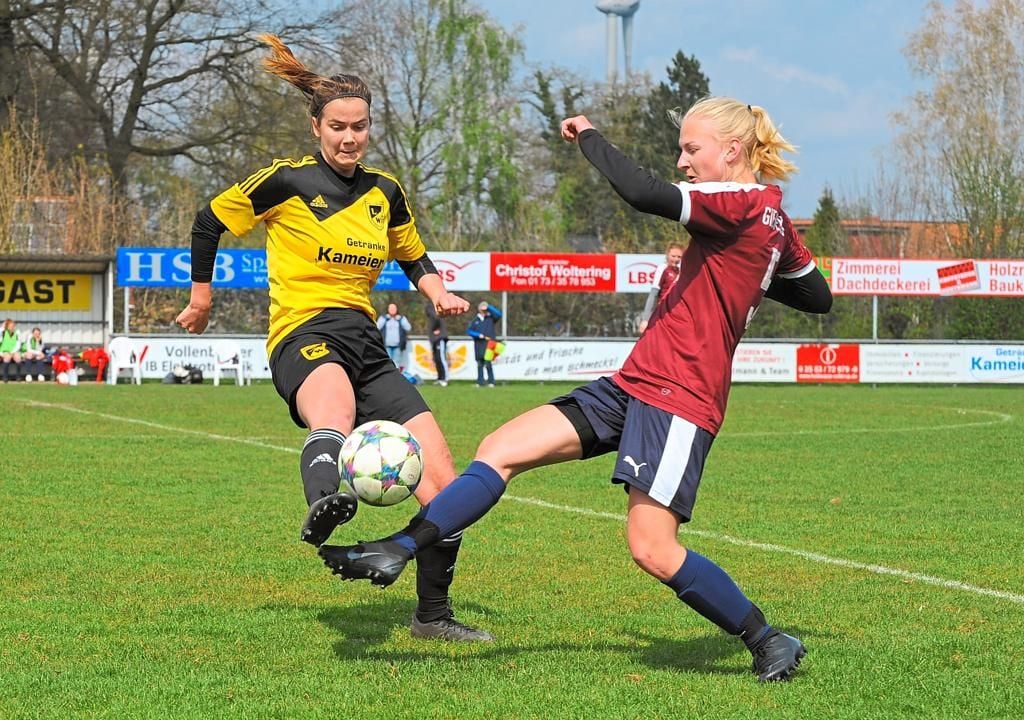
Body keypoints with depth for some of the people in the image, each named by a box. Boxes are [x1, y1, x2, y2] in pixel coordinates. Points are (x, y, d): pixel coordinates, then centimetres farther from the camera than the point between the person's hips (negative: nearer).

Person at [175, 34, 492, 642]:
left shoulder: (385, 192, 15)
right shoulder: (288, 181, 0)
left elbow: (414, 257, 31)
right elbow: (209, 220, 12)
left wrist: (438, 292, 10)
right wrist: (202, 299, 18)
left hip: (365, 342, 6)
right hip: (304, 335, -6)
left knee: (444, 486, -1)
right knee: (335, 413, -45)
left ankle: (434, 615, 17)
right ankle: (324, 501, -78)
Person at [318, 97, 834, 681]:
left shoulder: (742, 202, -15)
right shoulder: (772, 216, 14)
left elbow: (645, 194, -29)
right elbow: (819, 297, 26)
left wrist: (589, 136, -12)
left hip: (679, 396, -10)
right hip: (634, 384, 10)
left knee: (653, 549, -14)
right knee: (502, 450, 2)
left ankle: (769, 641, 2)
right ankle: (398, 550, 3)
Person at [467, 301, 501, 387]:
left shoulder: (490, 318, 8)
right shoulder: (475, 320, 12)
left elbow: (498, 314, -9)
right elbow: (469, 331, 6)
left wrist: (489, 307, -7)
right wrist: (479, 335, -7)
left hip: (488, 343, -3)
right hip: (478, 344, 3)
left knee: (488, 363, -10)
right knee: (480, 364, 5)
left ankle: (491, 382, -5)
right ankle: (480, 382, 9)